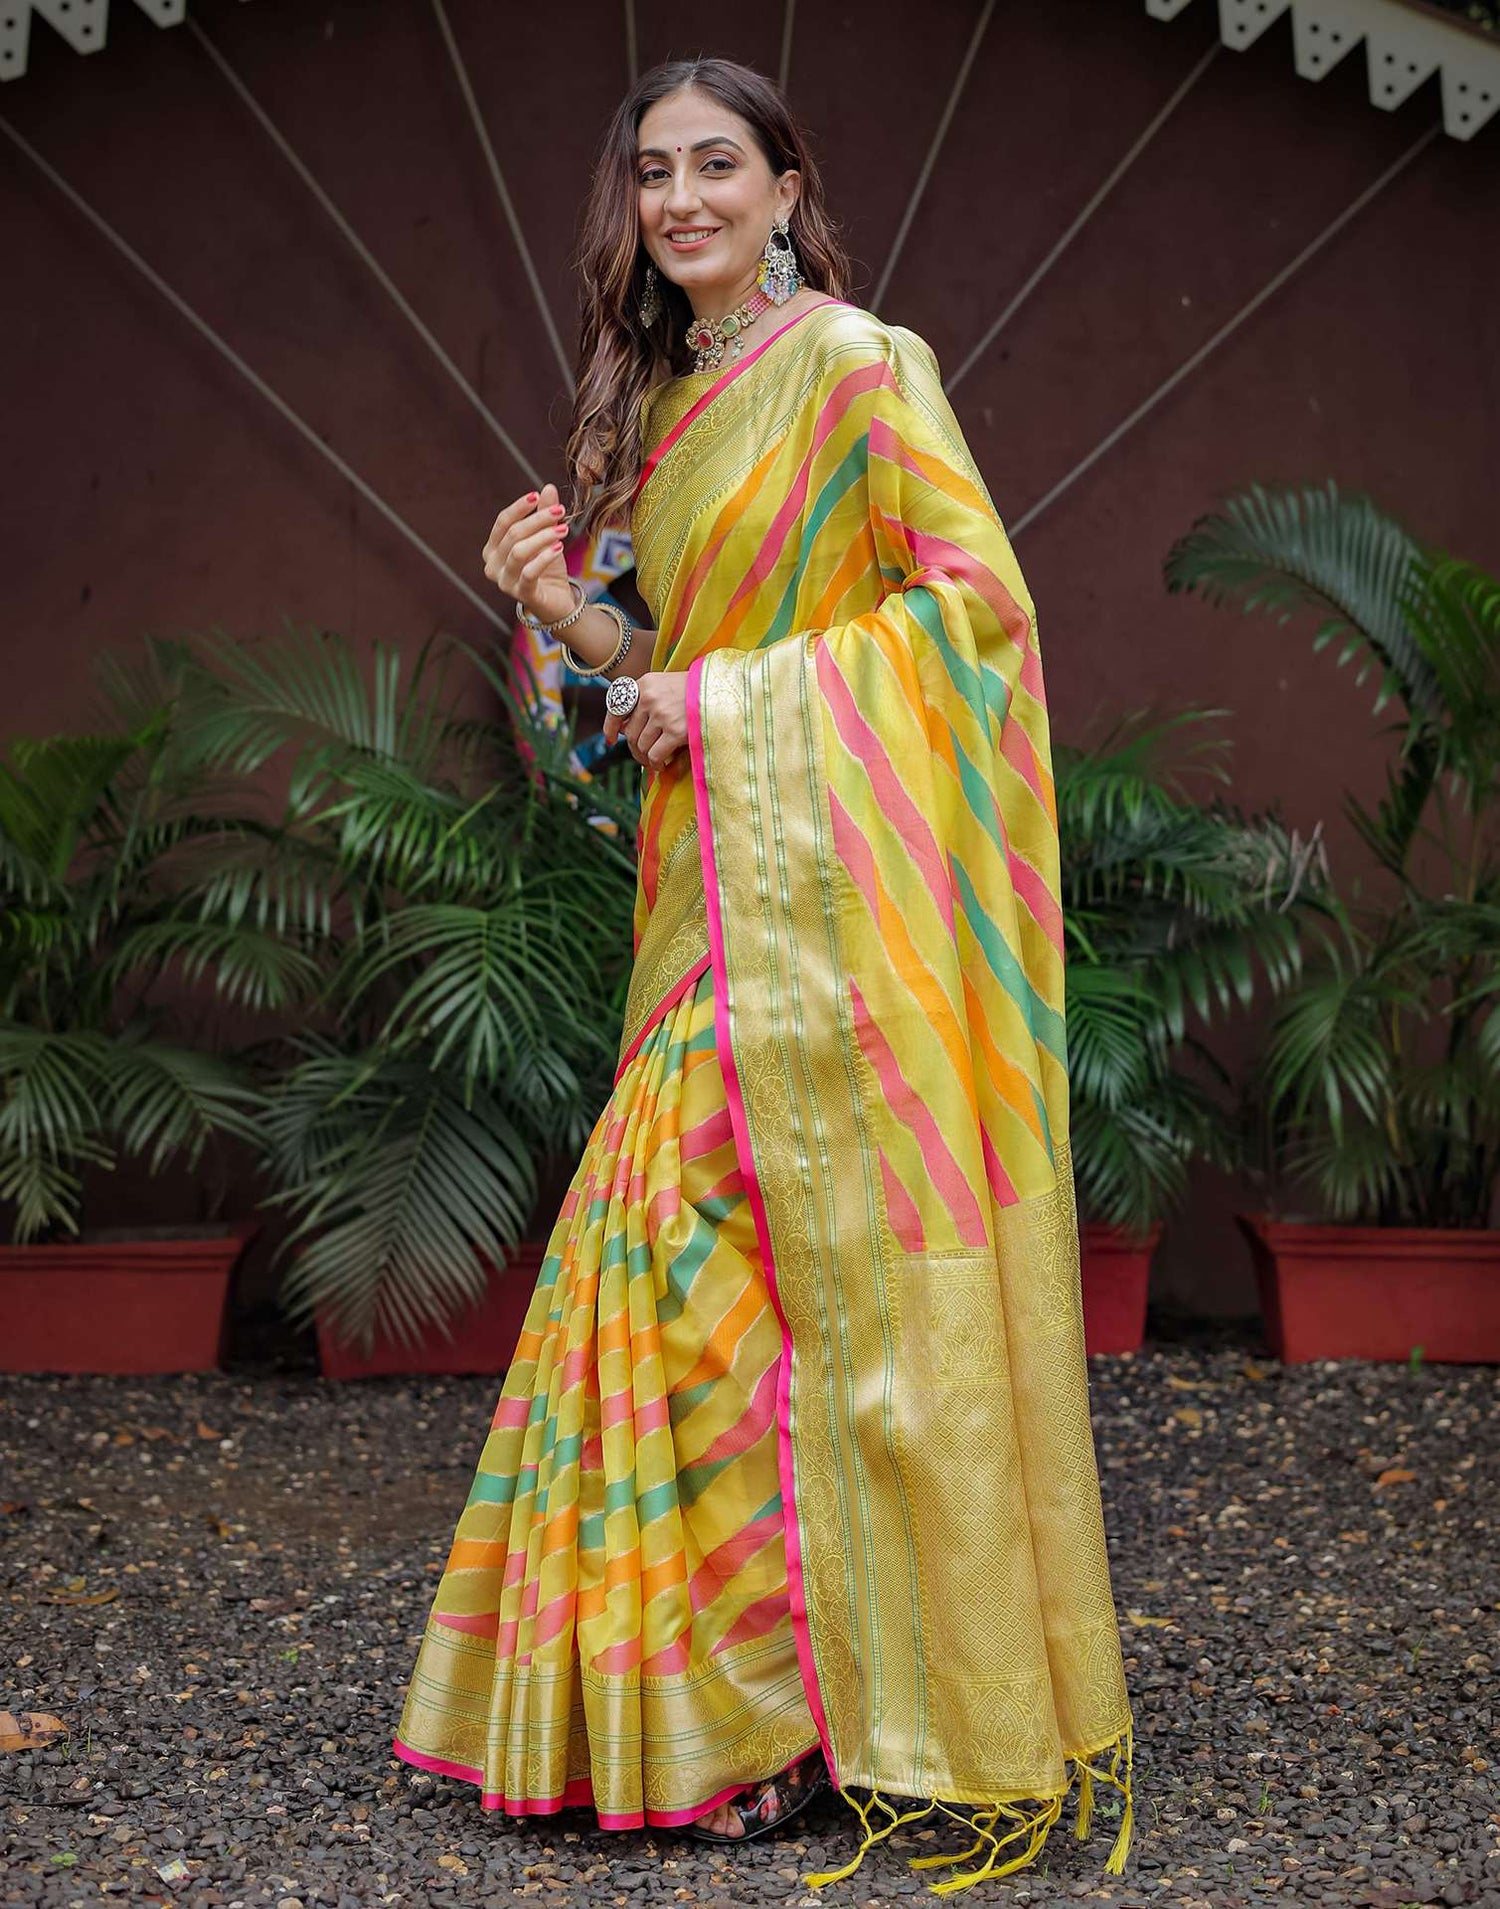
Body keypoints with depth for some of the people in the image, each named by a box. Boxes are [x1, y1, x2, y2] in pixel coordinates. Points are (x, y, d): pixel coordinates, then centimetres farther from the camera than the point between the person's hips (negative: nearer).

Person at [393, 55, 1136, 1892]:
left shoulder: (859, 363, -4)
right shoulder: (672, 398, 19)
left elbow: (976, 595, -12)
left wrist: (730, 697, -13)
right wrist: (566, 611, 4)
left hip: (834, 879, -8)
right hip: (719, 890, 8)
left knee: (841, 1266, -5)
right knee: (690, 1249, 5)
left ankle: (906, 1699, 9)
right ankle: (729, 1693, 16)